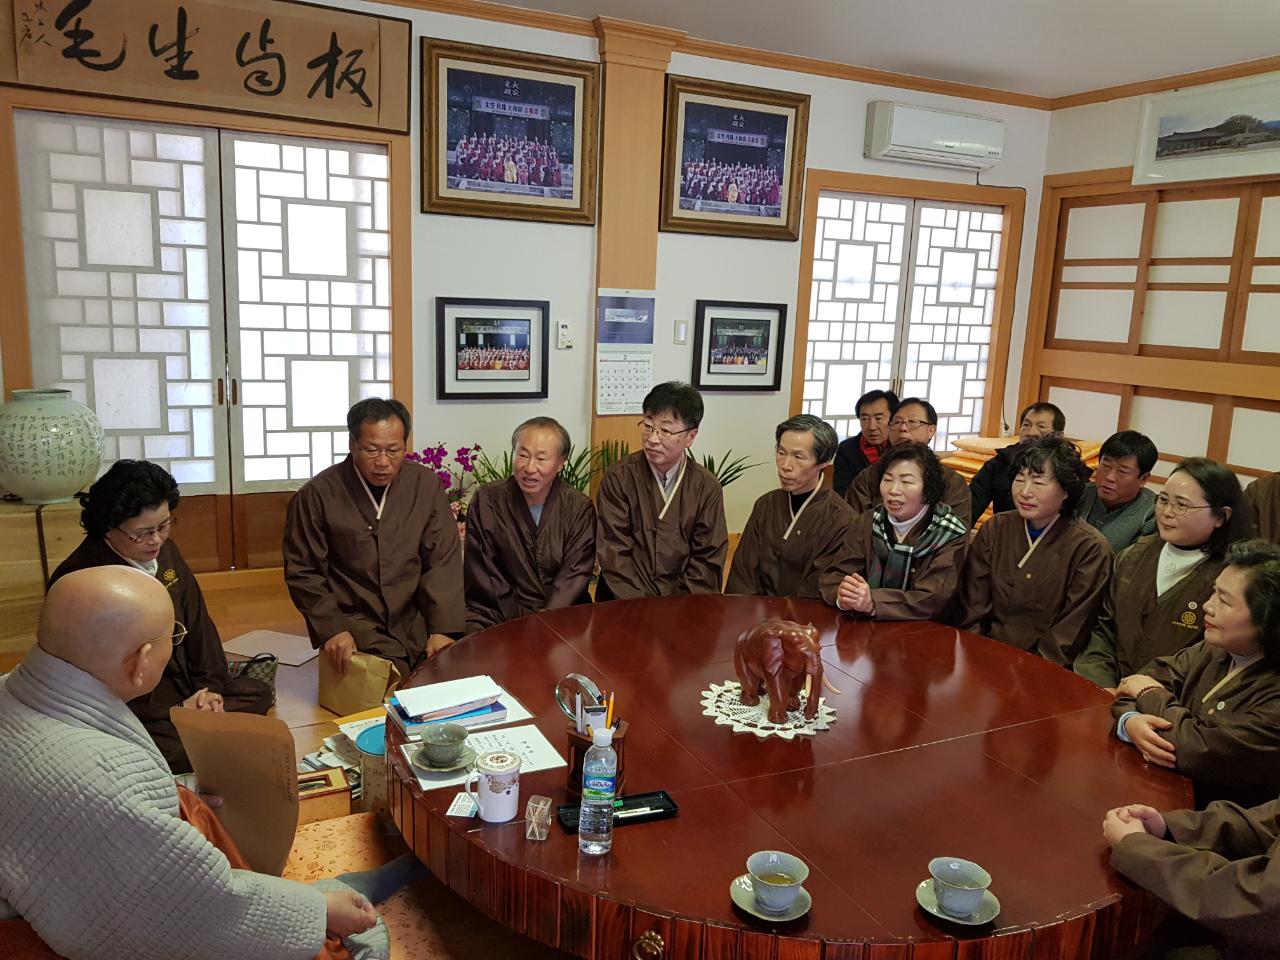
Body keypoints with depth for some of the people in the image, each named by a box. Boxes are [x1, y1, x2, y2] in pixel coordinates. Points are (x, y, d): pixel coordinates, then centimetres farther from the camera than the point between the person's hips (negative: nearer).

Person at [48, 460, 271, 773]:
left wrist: (209, 687, -3)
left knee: (258, 694, 0)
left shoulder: (165, 551, 1)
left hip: (186, 688, 7)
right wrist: (176, 711, -19)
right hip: (132, 710, -7)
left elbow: (198, 622, 8)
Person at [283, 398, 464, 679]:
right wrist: (332, 629, -11)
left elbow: (443, 562, -1)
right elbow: (303, 572, 0)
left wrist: (444, 629, -12)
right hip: (353, 622, -3)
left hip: (416, 619, 3)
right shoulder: (317, 495, -6)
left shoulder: (426, 485, 1)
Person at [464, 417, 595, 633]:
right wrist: (520, 622, -11)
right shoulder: (486, 502, 1)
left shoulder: (580, 508, 3)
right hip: (496, 614, 0)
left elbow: (576, 573, -4)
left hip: (561, 613, 1)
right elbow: (482, 572, -2)